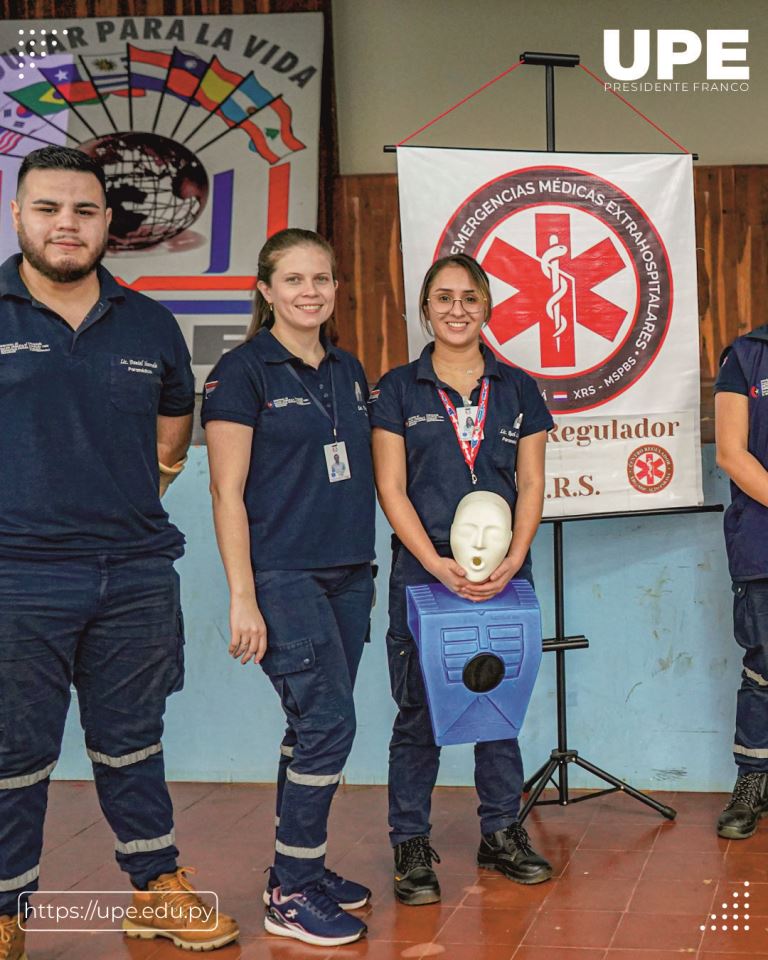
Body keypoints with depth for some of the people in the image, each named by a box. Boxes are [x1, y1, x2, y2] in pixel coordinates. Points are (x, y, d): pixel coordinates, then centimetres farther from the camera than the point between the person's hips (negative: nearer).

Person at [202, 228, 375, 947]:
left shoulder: (349, 371, 13)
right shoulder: (242, 371, -6)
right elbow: (228, 492, -9)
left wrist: (365, 567, 12)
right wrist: (242, 597, -14)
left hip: (347, 575, 6)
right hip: (283, 576, -6)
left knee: (313, 729, 10)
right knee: (329, 723, -10)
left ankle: (298, 871, 22)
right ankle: (290, 895, 1)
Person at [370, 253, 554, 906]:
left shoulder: (517, 389, 10)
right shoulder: (398, 390, 3)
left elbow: (531, 484, 7)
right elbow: (391, 490, -2)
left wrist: (512, 559, -9)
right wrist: (439, 564, -13)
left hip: (504, 574, 2)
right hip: (422, 570, -2)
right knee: (418, 710, 1)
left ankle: (501, 832, 20)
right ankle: (411, 844, 11)